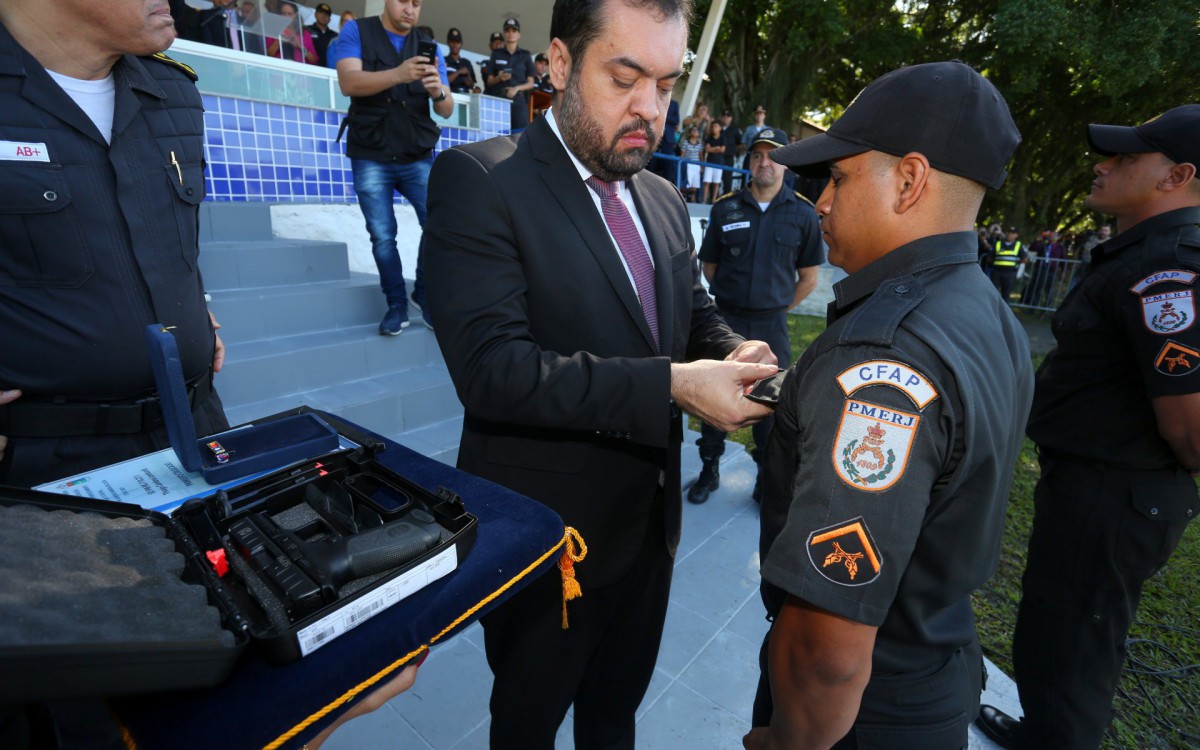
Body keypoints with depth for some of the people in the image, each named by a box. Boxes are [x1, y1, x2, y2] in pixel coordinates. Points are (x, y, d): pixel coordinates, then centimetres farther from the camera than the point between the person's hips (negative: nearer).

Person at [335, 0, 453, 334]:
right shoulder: (356, 32, 2)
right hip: (370, 158, -2)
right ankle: (397, 304, 9)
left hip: (418, 157, 2)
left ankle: (426, 294, 8)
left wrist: (439, 91, -22)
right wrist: (399, 74, -31)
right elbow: (349, 82, -16)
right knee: (382, 237, -3)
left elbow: (447, 110, 2)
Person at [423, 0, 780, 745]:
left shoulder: (664, 201, 5)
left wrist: (739, 356, -13)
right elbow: (492, 366, -26)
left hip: (649, 517, 6)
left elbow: (697, 318, 10)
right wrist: (672, 385, -30)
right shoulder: (477, 179, -16)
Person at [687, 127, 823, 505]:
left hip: (772, 324, 0)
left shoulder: (802, 213, 0)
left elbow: (808, 278, 6)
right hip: (725, 318, 1)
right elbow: (709, 266, 9)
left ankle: (768, 477, 25)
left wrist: (776, 309, 4)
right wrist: (729, 297, 6)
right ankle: (709, 469, 25)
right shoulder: (726, 208, 1)